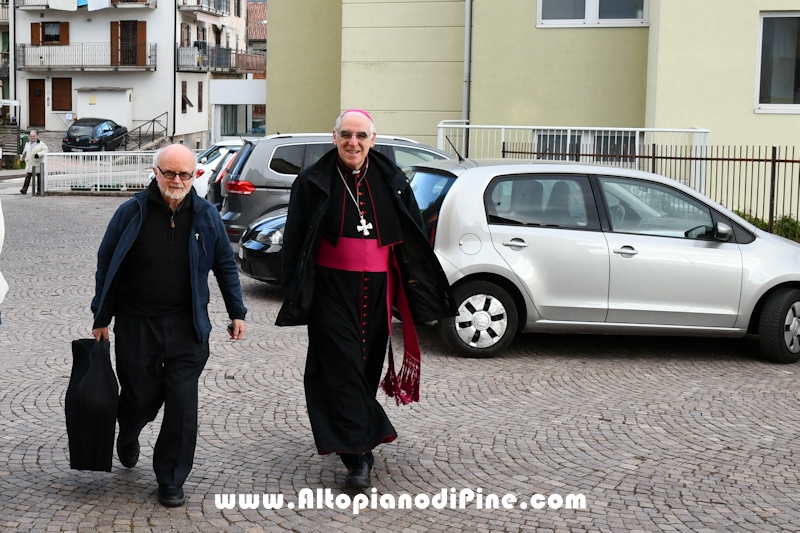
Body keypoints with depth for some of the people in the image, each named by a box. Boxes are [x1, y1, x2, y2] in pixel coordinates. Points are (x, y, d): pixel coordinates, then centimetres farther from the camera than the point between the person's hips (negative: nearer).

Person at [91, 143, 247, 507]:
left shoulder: (206, 216, 3)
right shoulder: (131, 213, -2)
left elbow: (226, 265, 12)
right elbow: (106, 265, 4)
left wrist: (237, 313, 8)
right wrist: (101, 319, 4)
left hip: (186, 327, 1)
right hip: (136, 325, -1)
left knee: (182, 405, -2)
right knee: (141, 397, 9)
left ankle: (171, 480, 12)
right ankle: (127, 438, 45)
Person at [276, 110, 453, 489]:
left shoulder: (390, 181, 6)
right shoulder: (314, 182, 0)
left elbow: (413, 238, 11)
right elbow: (295, 240, 2)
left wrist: (420, 289, 6)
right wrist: (295, 291, -4)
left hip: (377, 288, 3)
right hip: (332, 289, -3)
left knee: (368, 365, 10)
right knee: (343, 367, -8)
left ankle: (354, 438, 30)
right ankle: (357, 455, -10)